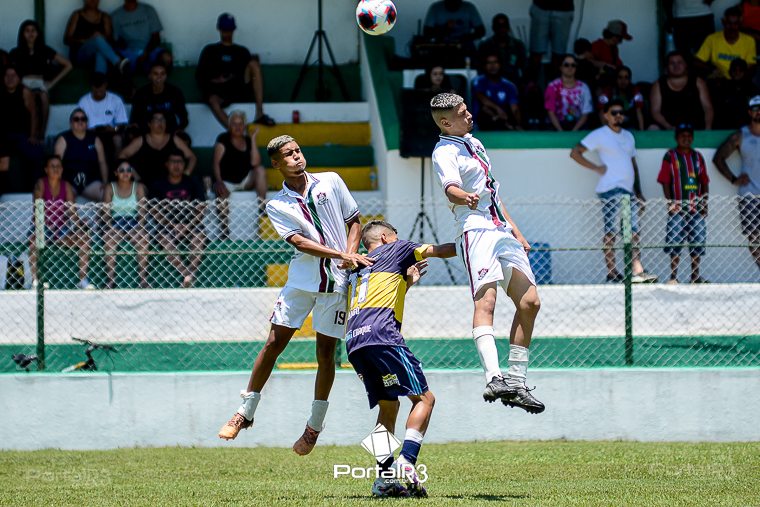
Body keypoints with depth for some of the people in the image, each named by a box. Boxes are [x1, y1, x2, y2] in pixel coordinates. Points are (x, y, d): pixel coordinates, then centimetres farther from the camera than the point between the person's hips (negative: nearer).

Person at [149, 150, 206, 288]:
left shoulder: (192, 184, 10)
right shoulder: (158, 185, 7)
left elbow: (201, 209, 4)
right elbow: (154, 211, 1)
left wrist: (187, 226, -11)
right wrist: (171, 226, -12)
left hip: (190, 224, 1)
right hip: (167, 225, -1)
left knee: (199, 238, -31)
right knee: (165, 240, -33)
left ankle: (189, 276, -40)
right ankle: (188, 275, -42)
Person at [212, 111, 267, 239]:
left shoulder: (248, 141, 9)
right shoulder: (223, 139, 0)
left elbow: (255, 163, -5)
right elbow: (216, 162, -7)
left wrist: (253, 140, -7)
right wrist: (218, 181, -23)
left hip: (245, 181, 4)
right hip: (227, 181, -4)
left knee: (261, 170, -23)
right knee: (222, 194, -36)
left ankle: (262, 207, -25)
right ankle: (225, 232, -35)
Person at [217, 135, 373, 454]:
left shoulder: (331, 182, 5)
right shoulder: (277, 206, 1)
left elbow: (354, 222, 11)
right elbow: (300, 242, -11)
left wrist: (351, 255, -8)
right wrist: (341, 255, -23)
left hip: (336, 282, 0)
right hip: (301, 280, 0)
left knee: (326, 353, 1)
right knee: (273, 344, -3)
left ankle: (315, 426, 13)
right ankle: (245, 413, 8)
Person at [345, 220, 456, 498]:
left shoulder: (358, 270, 33)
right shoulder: (394, 249, 16)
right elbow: (441, 251, 21)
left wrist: (407, 281, 41)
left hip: (353, 341, 7)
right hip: (381, 336, -7)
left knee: (388, 404, 14)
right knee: (424, 398, -3)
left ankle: (385, 478, 0)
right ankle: (406, 461, -23)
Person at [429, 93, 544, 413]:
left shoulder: (473, 143, 22)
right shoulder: (444, 152, -6)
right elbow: (451, 188, -25)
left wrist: (515, 231, 25)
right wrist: (463, 197, -48)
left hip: (502, 231, 9)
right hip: (476, 231, -9)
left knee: (529, 303, 6)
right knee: (486, 300, -25)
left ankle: (516, 384, 13)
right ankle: (494, 378, -42)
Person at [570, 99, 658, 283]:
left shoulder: (628, 136, 21)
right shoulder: (599, 135, 0)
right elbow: (575, 153, -3)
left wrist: (638, 192, 19)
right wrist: (596, 168, -9)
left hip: (628, 191, 7)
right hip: (611, 190, -7)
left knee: (634, 233, 1)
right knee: (611, 232, -9)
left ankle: (638, 272, -2)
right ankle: (612, 273, -9)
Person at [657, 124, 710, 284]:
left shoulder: (698, 157, 14)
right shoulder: (670, 156, 2)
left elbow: (704, 182, 15)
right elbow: (665, 182, -2)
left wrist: (705, 203, 6)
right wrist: (670, 202, -11)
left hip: (696, 208, 4)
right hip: (677, 208, -4)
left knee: (698, 243, 5)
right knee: (675, 243, -4)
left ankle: (695, 276, 12)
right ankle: (673, 276, 2)